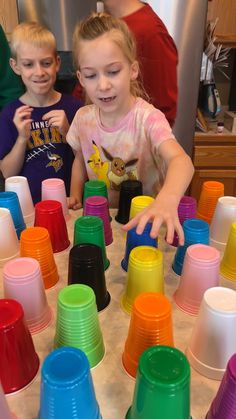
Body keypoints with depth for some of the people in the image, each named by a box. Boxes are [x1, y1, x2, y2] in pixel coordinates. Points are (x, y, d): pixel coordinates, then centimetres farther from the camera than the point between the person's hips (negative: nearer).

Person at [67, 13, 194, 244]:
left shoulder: (148, 117, -19)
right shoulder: (83, 117, -4)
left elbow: (180, 160, -36)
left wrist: (168, 199, -56)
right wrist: (75, 196, -3)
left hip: (142, 221, -3)